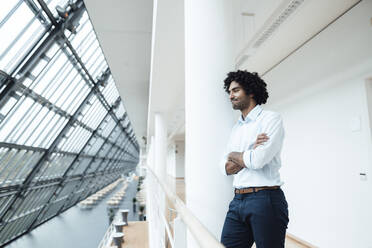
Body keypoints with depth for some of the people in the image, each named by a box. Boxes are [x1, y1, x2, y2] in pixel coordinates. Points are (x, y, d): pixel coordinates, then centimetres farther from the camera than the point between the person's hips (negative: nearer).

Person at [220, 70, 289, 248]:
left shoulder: (271, 118, -5)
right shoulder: (236, 128, 16)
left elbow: (258, 160, -19)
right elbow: (225, 168, 8)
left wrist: (234, 155, 0)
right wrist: (249, 155, -9)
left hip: (265, 200, -6)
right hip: (238, 200, 6)